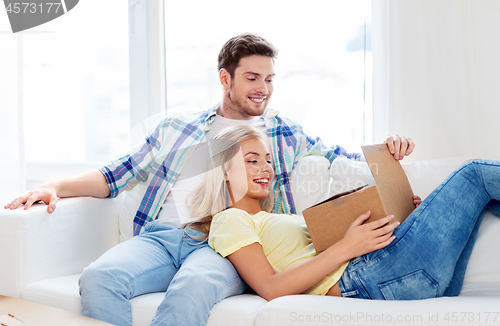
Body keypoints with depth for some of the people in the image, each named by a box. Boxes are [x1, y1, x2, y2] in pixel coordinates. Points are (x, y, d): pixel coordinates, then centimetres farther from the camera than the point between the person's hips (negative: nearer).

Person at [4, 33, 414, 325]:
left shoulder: (285, 134, 23)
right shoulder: (177, 127, 25)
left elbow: (345, 161, 19)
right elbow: (118, 174, 24)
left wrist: (387, 148, -2)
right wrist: (56, 187, 10)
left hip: (224, 244, -2)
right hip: (160, 236, 2)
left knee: (192, 286, -38)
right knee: (98, 278, -30)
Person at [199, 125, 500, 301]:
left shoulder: (279, 220, 31)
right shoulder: (229, 220, 5)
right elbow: (270, 289, -12)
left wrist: (400, 215, 9)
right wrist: (345, 248, -18)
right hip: (365, 280, -9)